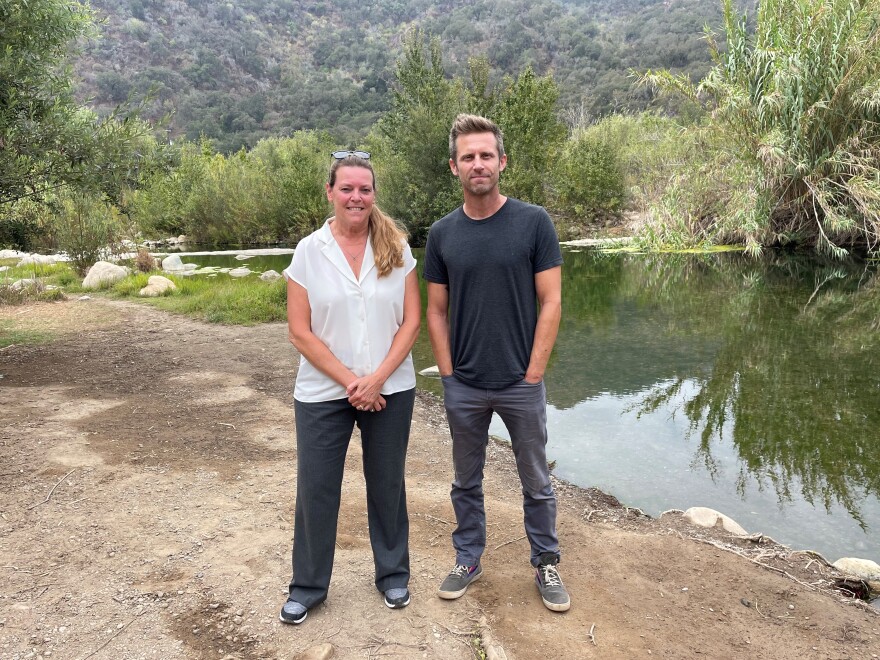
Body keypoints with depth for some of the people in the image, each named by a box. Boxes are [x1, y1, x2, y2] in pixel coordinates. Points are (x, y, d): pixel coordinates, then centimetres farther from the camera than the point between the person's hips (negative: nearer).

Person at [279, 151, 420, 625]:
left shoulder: (396, 248, -2)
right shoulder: (309, 251, -5)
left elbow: (411, 322, -3)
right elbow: (300, 332, -7)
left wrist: (377, 379, -13)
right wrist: (349, 381, -12)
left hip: (391, 390, 1)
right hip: (323, 393, -1)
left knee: (387, 484, 14)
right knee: (315, 489, 8)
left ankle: (393, 575, 34)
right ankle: (308, 585, 28)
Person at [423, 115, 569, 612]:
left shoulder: (534, 222, -7)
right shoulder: (442, 233, 0)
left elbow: (551, 301, -8)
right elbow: (437, 310, 5)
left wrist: (533, 372, -11)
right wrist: (448, 373, -2)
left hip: (522, 383, -2)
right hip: (463, 386, 2)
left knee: (536, 483, 13)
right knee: (467, 481, 17)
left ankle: (547, 564, 33)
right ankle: (469, 560, 36)